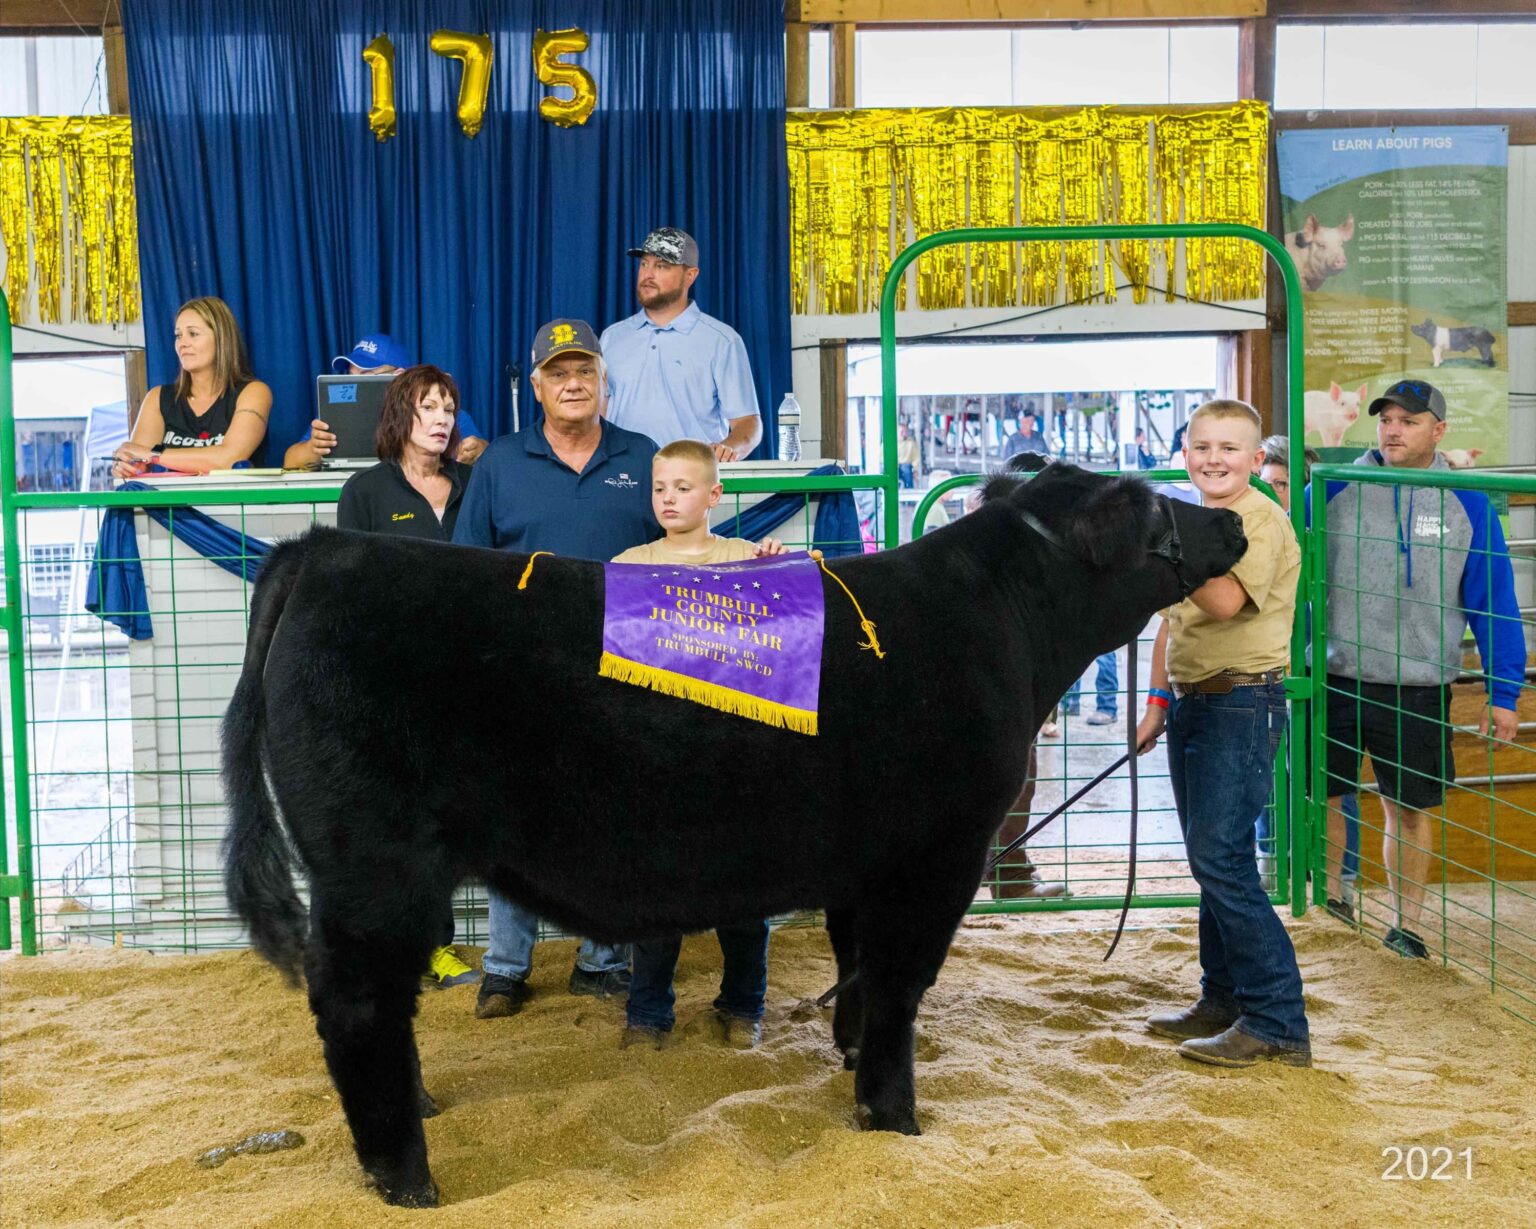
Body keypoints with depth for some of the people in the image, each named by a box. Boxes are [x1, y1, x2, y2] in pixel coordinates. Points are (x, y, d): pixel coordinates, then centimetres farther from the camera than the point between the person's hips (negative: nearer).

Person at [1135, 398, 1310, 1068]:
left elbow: (1225, 600, -28)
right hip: (1193, 703, 9)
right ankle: (1224, 1000, 24)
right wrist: (1158, 701, 18)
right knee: (1213, 860, 13)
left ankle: (1277, 1023, -6)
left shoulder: (1261, 520, -11)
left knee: (1220, 857, -13)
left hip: (1243, 704, -9)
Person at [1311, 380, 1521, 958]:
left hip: (1418, 690, 0)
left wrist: (1503, 694, -1)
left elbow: (1494, 602, 2)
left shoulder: (1466, 504, -1)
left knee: (1409, 809, 9)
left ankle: (1406, 927, 25)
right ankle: (1329, 901, 33)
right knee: (1322, 796, 11)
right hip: (1335, 678, 0)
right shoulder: (1334, 489, -3)